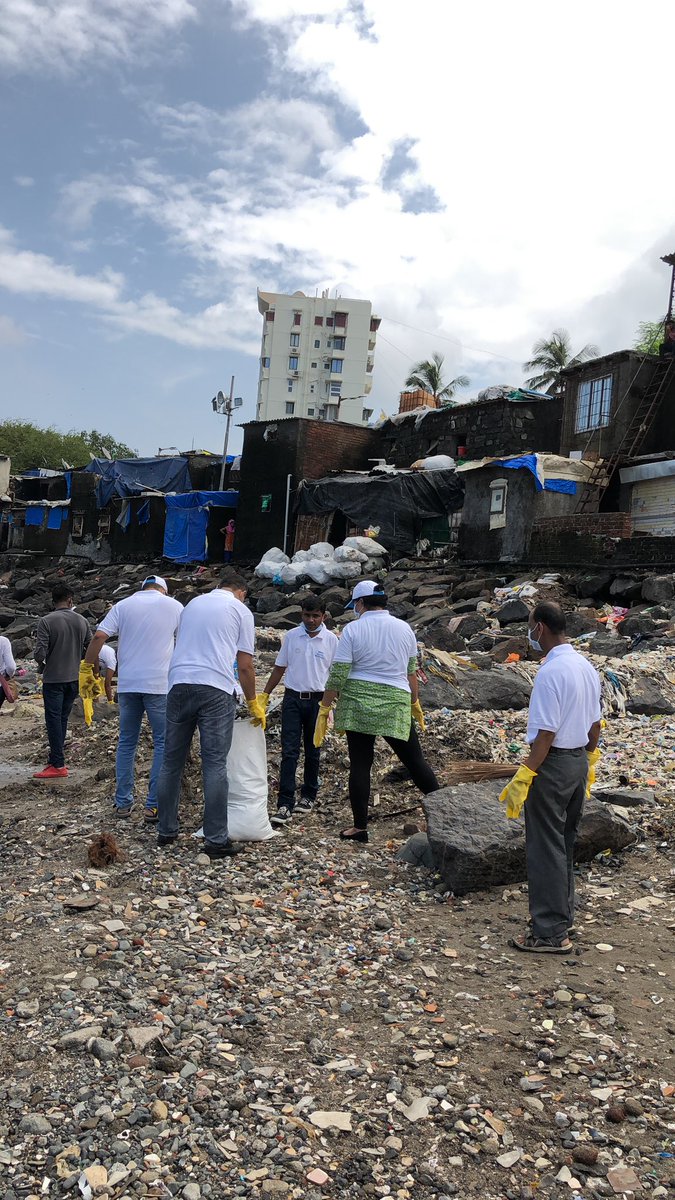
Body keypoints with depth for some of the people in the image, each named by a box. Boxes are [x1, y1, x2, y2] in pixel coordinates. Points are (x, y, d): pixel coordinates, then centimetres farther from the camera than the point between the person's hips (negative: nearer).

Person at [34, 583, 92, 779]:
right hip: (74, 679, 5)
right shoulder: (82, 621, 0)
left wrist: (42, 665, 3)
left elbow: (39, 653, -18)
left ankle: (58, 765, 2)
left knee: (54, 721, 1)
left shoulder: (46, 621, -13)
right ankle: (55, 760, 21)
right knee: (62, 720, 15)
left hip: (53, 679, -5)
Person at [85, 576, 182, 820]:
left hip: (127, 684, 3)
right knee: (162, 743, 5)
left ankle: (123, 803, 17)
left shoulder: (123, 605, 9)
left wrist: (89, 667, 6)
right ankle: (154, 805, 2)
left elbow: (99, 637, -3)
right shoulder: (173, 606, 5)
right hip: (159, 685, -2)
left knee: (126, 742, 13)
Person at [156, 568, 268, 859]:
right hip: (215, 688, -4)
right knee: (215, 766, -3)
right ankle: (216, 840, -2)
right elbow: (244, 665, 6)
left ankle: (166, 831, 20)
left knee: (172, 761, 12)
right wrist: (254, 704, 18)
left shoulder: (192, 604, 23)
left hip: (179, 685, 5)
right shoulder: (240, 610, 9)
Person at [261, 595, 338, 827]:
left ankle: (308, 796, 26)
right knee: (289, 751, -6)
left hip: (317, 700, 0)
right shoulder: (291, 636, 3)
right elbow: (279, 668, 10)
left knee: (312, 752, 11)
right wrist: (264, 695, 6)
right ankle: (285, 804, -8)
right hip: (293, 698, 0)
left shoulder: (331, 640, -1)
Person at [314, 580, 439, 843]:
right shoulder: (404, 628, 5)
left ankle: (360, 827, 9)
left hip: (357, 703, -2)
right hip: (395, 703, 2)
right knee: (414, 759, 11)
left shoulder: (353, 629, -5)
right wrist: (415, 703, 24)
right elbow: (411, 672, 12)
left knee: (360, 764, 4)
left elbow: (337, 675, -8)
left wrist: (324, 708, -1)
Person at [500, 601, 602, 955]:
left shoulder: (551, 672, -21)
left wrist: (523, 778, -19)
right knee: (565, 843, 21)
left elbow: (546, 733, -23)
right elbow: (596, 723, 13)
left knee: (545, 848, 1)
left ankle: (551, 933, 8)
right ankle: (563, 915, 33)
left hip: (552, 763, -9)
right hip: (579, 761, 9)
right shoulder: (586, 666, 6)